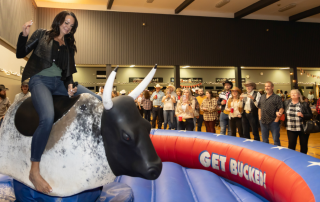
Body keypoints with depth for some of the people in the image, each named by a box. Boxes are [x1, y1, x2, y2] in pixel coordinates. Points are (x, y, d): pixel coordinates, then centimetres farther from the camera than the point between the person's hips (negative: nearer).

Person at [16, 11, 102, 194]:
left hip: (59, 82, 5)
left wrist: (70, 85, -4)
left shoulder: (69, 45, 19)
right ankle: (34, 170, -23)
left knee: (98, 100, -10)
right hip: (40, 80, -5)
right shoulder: (42, 34, 10)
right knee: (48, 117, -34)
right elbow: (21, 54, 6)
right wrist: (24, 35, -11)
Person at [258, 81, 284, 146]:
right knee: (264, 140, 16)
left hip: (273, 122, -5)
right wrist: (260, 117, 9)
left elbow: (281, 109, -11)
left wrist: (277, 119, -15)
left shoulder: (277, 97, -5)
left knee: (276, 140, 2)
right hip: (263, 122, 6)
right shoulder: (262, 97, 13)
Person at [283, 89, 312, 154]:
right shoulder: (286, 102, 3)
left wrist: (302, 115, -22)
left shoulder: (304, 104, -6)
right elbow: (284, 113, 18)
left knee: (303, 145, 9)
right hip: (291, 129, 2)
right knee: (291, 146, 1)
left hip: (303, 129, -1)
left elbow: (310, 115, -5)